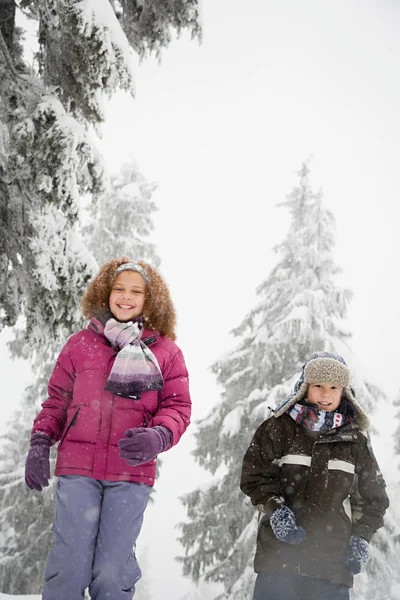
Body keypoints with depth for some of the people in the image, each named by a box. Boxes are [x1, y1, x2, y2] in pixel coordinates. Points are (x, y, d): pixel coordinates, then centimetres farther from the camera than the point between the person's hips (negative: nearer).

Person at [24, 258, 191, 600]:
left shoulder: (166, 352, 8)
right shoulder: (80, 344, 11)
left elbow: (178, 407, 4)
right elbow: (58, 398, 15)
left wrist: (158, 437, -17)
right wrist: (40, 442, 1)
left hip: (131, 471, 0)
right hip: (77, 468, 1)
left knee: (112, 570, -2)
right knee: (70, 563, -5)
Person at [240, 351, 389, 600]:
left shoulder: (355, 440, 11)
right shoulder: (280, 428, 4)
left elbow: (373, 495, 17)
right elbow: (254, 474, 3)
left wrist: (361, 536, 5)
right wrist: (275, 508, -13)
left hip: (334, 559, 2)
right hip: (280, 550, -2)